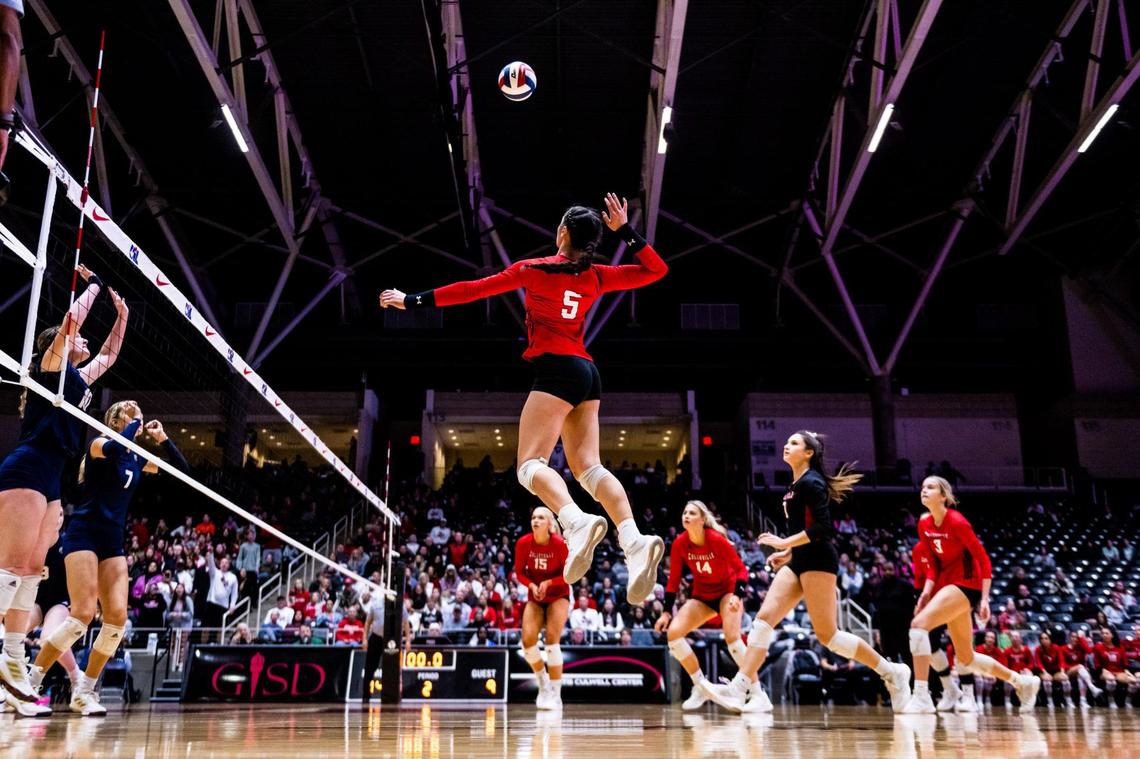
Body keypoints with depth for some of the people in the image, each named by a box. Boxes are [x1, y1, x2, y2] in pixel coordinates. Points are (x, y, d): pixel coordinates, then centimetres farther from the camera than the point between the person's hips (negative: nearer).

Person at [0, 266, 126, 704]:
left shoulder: (79, 378, 23)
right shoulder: (52, 365, 2)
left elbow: (110, 356, 39)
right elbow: (73, 317, -4)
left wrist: (121, 317, 33)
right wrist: (94, 284, 11)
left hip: (50, 479, 9)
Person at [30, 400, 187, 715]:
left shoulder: (137, 459, 14)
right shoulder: (100, 443, -4)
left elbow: (182, 470, 18)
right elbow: (115, 448, -30)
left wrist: (162, 438, 9)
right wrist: (134, 423, -14)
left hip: (113, 543, 7)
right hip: (84, 536, -7)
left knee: (117, 617, -6)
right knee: (83, 613, -18)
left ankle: (84, 692, 5)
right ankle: (28, 684, -7)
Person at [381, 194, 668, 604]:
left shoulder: (533, 269, -1)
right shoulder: (596, 277, 11)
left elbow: (474, 289, 1)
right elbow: (657, 269, 20)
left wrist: (413, 300, 8)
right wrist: (626, 229, 14)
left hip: (557, 371, -6)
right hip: (587, 374, 6)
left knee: (531, 464, -11)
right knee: (588, 466, 1)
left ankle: (577, 522, -40)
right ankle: (635, 542, -19)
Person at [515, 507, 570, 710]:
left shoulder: (559, 544, -19)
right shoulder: (523, 543, -12)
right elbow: (519, 573, -1)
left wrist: (548, 583, -25)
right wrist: (532, 585, -20)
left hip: (558, 596, -3)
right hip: (535, 597, 3)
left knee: (552, 640, -15)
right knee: (527, 641, -11)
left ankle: (555, 695, -5)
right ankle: (543, 683, 18)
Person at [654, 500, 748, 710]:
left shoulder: (717, 539, -24)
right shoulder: (679, 543, -13)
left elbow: (741, 569, -16)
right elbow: (673, 580, -4)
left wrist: (737, 596, -31)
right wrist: (667, 612, -8)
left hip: (728, 590, -4)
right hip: (701, 595, 5)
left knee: (732, 637, -27)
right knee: (673, 632, -13)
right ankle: (701, 687, 0)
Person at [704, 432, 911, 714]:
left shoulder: (811, 482, -11)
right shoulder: (796, 485, 17)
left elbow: (822, 527, -20)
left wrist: (785, 543, -20)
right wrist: (788, 552, 18)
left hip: (818, 562, -9)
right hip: (799, 563, 9)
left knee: (827, 634, -5)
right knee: (764, 618, -4)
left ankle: (892, 672, 10)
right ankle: (740, 688, -10)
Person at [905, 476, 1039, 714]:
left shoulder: (956, 522, -15)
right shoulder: (924, 525, 6)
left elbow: (983, 559, -12)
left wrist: (984, 599, -17)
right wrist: (927, 591, 1)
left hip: (966, 583, -8)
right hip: (948, 583, 8)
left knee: (919, 623, -26)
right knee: (967, 659, 14)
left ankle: (921, 698, -24)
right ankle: (1023, 682, 36)